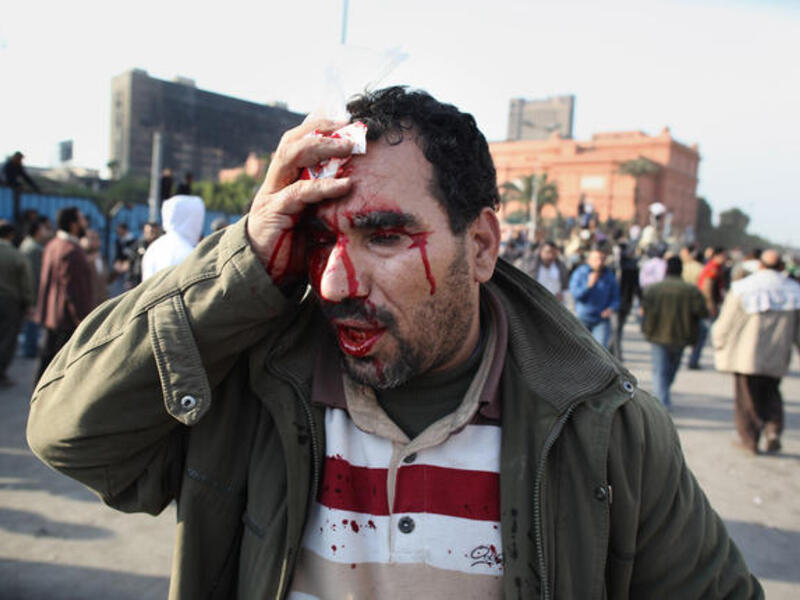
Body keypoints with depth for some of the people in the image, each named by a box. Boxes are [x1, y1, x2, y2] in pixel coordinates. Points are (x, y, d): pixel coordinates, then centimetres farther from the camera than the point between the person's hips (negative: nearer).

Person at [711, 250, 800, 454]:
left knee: (746, 399, 8)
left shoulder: (742, 289, -11)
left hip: (746, 356, -3)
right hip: (777, 358, 3)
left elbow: (725, 324, -6)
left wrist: (718, 344, 10)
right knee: (771, 395, 20)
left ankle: (750, 439, 14)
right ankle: (773, 431, 5)